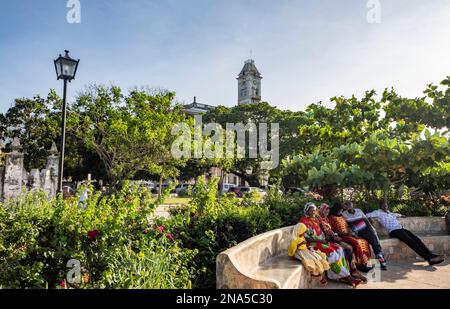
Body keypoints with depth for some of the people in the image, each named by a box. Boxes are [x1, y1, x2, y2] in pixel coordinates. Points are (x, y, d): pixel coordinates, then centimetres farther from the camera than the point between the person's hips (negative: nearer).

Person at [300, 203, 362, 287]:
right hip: (312, 244, -8)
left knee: (339, 249, -9)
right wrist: (320, 241, -18)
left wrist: (324, 240, 0)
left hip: (321, 241, 8)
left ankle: (343, 276, -12)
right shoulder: (303, 221, -11)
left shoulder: (315, 219, 15)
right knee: (332, 253, -23)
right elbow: (306, 238, -16)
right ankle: (346, 276, -13)